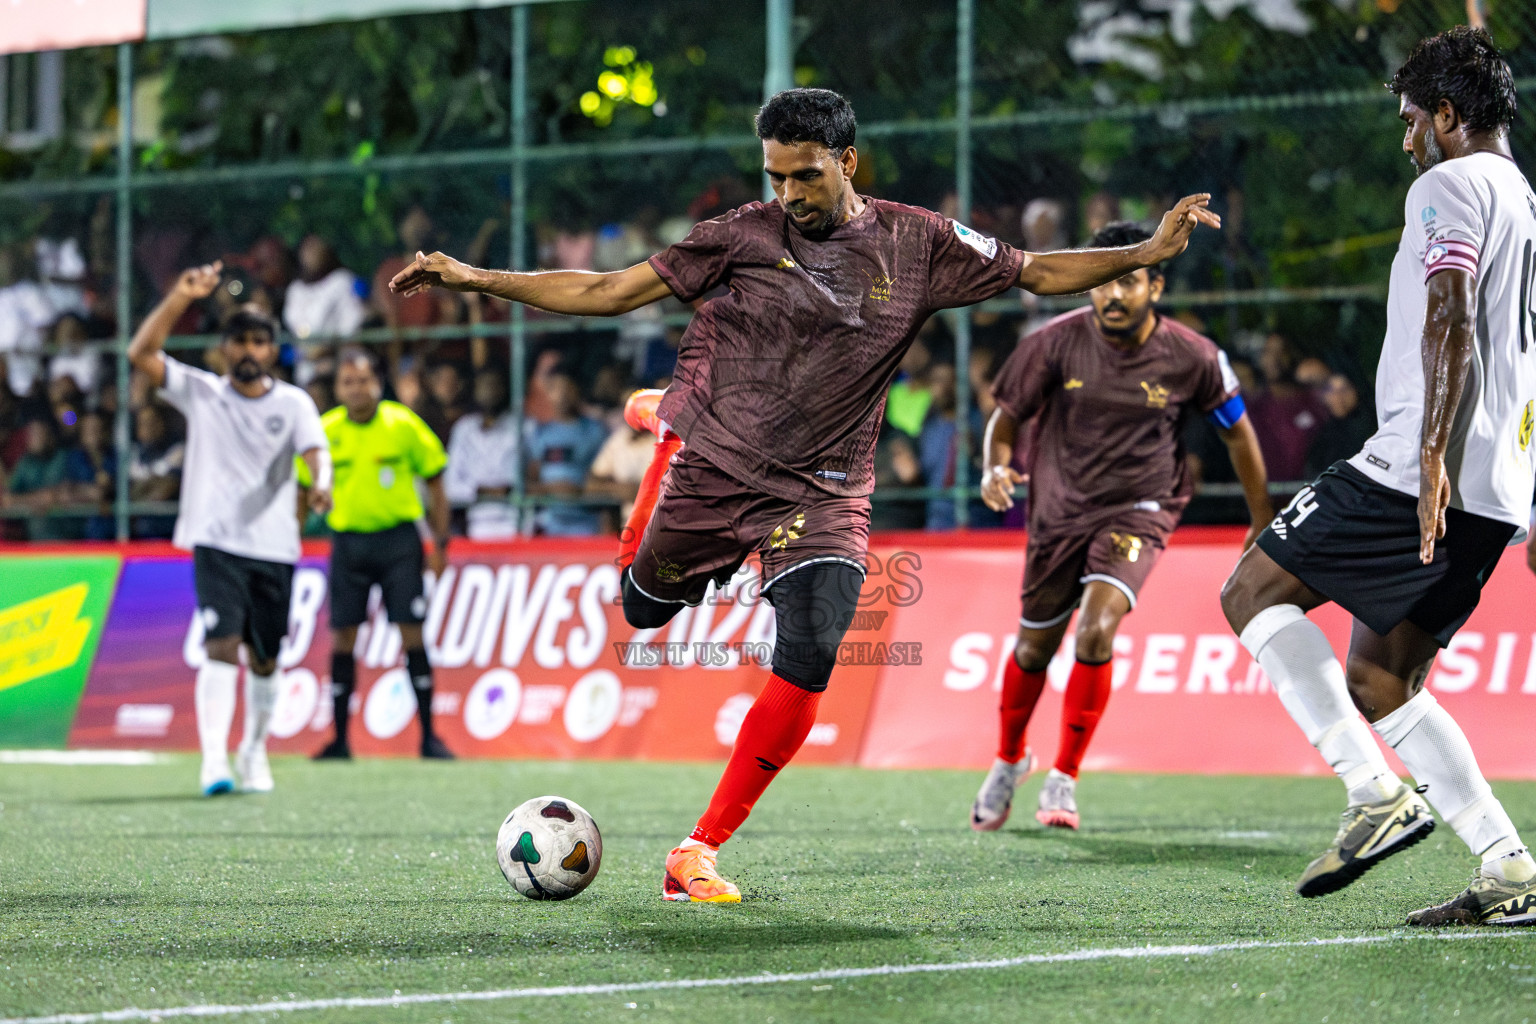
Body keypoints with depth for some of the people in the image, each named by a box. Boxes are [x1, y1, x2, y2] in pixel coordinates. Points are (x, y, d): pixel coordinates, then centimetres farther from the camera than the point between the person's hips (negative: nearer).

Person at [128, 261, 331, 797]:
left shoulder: (293, 403, 6)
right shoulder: (201, 392, 5)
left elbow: (315, 450, -10)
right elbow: (141, 354, -5)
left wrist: (321, 484, -33)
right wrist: (180, 297, -14)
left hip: (274, 546, 2)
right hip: (216, 542, -2)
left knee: (264, 659, 10)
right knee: (222, 646, -18)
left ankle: (254, 751, 30)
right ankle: (214, 760, -25)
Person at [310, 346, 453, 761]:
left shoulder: (404, 425, -4)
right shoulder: (325, 431, 0)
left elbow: (434, 484, 3)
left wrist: (440, 544, 0)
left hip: (398, 537, -2)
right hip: (348, 538, 2)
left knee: (411, 633, -5)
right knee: (343, 637, 1)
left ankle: (429, 736, 1)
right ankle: (340, 740, 8)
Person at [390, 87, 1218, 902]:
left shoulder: (917, 244, -1)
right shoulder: (745, 235, -3)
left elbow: (1038, 272, 7)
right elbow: (607, 292, -1)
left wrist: (1147, 253, -7)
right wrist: (474, 279, -8)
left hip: (821, 493, 0)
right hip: (710, 466, 0)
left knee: (808, 662, -20)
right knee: (644, 611, 19)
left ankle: (699, 852, -10)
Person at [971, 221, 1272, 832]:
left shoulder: (1191, 357, -13)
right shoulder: (1057, 342, -13)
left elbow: (1238, 432, 3)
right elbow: (1005, 418, -2)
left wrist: (1262, 522, 8)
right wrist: (995, 469, -23)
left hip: (1138, 511, -2)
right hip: (1060, 508, 2)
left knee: (1097, 628, -24)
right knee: (1035, 647, 12)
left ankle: (1063, 780, -11)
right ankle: (1009, 760, 41)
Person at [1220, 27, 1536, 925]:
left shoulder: (1450, 186, -5)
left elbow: (1451, 322, -19)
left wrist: (1434, 453, -27)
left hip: (1419, 474, -9)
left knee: (1255, 590, 0)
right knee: (1378, 681, 11)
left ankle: (1379, 795, -11)